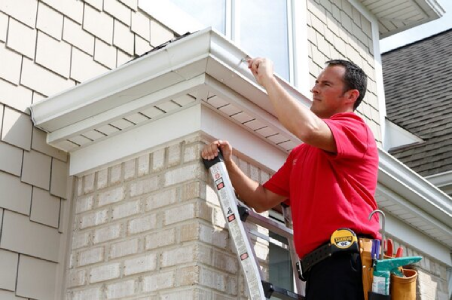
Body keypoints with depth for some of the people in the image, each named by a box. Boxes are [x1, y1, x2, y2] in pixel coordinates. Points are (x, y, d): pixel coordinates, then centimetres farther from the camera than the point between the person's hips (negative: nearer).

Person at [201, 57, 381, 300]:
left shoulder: (354, 127, 0)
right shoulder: (301, 153, 25)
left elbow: (308, 129, -23)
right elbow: (262, 200, 22)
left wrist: (267, 78, -12)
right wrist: (228, 164, 8)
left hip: (347, 261, -8)